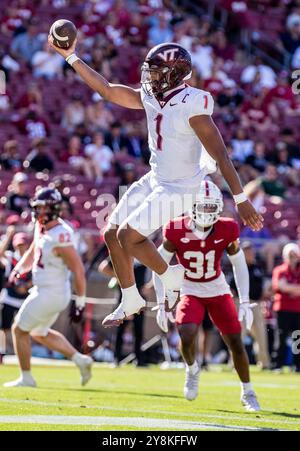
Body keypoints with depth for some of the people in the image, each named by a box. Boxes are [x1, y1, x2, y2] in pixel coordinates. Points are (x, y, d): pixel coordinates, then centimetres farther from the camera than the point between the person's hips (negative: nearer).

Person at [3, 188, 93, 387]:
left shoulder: (60, 238, -26)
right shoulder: (41, 227, 3)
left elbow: (79, 271, -23)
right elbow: (32, 254, 20)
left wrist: (80, 303, -19)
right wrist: (19, 269, 3)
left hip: (51, 294, -10)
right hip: (44, 290, 10)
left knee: (19, 330, 4)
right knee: (39, 333, 24)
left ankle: (26, 378, 16)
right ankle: (80, 359, 22)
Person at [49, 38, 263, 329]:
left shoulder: (192, 108, -25)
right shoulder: (151, 97, -2)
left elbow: (221, 156, -24)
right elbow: (106, 90, 4)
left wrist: (241, 200, -24)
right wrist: (71, 57, 0)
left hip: (181, 190, -9)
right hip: (156, 181, 9)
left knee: (128, 236, -14)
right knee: (112, 233, 10)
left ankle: (171, 278, 9)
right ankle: (130, 303, 26)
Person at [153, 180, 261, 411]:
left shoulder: (226, 231, -17)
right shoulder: (177, 231, -20)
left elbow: (239, 265, -2)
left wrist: (245, 302, -8)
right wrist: (161, 303, -12)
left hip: (218, 291, 1)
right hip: (190, 292, -1)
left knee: (236, 342, -1)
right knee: (187, 335, -25)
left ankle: (247, 392, 19)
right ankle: (192, 369, 8)